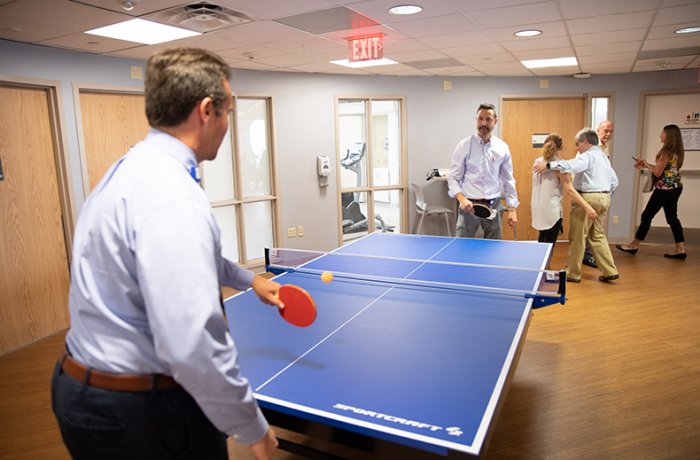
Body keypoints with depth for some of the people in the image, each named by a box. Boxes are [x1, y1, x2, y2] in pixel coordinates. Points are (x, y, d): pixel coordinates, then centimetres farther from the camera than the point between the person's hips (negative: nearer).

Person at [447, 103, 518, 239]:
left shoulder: (502, 147, 5)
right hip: (469, 205, -2)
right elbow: (453, 178, -2)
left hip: (493, 206, 3)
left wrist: (513, 209, 6)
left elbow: (508, 181, 11)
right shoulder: (464, 145, -3)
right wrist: (461, 198, -19)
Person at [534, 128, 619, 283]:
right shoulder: (603, 156, 19)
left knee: (577, 237, 0)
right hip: (604, 198, 9)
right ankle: (609, 271, 16)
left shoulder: (588, 156, -10)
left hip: (588, 198, -9)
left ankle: (572, 273, 7)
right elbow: (614, 181, 22)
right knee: (597, 235, 18)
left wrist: (548, 165, -35)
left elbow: (571, 165, -32)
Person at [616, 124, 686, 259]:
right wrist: (646, 165, 14)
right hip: (675, 188, 9)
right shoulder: (677, 151, 9)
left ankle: (634, 245, 8)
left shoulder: (666, 151, -17)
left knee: (647, 215, 0)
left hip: (664, 189, -9)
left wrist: (646, 164, 0)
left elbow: (657, 173, -15)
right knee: (672, 218, 11)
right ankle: (680, 250, 10)